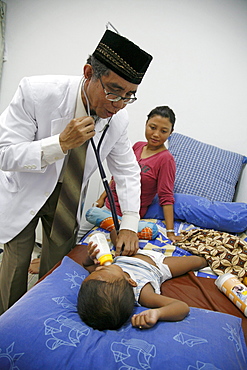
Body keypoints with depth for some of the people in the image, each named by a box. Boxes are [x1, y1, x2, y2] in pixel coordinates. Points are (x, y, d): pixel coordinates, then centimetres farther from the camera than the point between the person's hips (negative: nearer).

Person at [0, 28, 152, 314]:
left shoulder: (118, 119, -17)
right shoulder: (36, 92, -29)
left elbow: (127, 170, -4)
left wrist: (129, 225, -13)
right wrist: (61, 143, -39)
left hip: (67, 195, 3)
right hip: (25, 191, -3)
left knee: (58, 264, 11)